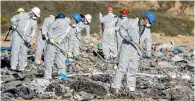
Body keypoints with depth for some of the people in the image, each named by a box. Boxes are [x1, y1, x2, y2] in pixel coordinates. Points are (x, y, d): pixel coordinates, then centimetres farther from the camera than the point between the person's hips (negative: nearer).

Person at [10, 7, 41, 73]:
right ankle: (13, 67, -13)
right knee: (15, 50, -11)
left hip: (25, 38, 3)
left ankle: (21, 68, 8)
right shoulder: (22, 15, -3)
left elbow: (33, 31, -1)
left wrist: (29, 39, -16)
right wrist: (16, 27, -7)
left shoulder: (34, 21, 6)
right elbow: (12, 20, 0)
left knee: (24, 52, 2)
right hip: (17, 35, -3)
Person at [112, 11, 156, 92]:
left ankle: (131, 85, 17)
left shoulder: (147, 29, 7)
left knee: (133, 68, 7)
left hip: (136, 49, 5)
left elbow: (148, 40, 6)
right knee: (122, 67, -8)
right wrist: (127, 36, -21)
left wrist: (148, 50, -10)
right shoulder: (132, 22, -9)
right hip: (127, 47, -5)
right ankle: (116, 85, -4)